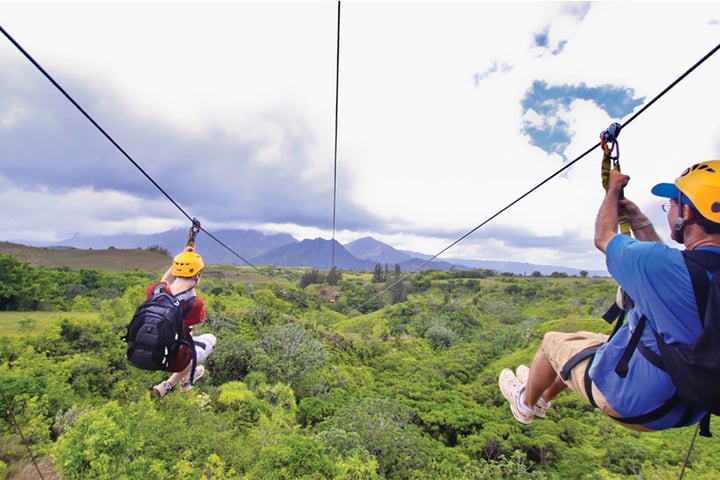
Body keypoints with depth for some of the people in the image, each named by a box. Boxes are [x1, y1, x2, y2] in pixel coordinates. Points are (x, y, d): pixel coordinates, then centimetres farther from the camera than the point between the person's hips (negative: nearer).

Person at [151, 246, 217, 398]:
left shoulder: (154, 290, -15)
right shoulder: (195, 304, -28)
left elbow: (165, 281, 12)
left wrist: (181, 257, 7)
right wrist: (192, 288, 1)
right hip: (174, 360, -5)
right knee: (210, 338, 21)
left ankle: (185, 380, 40)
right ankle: (169, 384, 22)